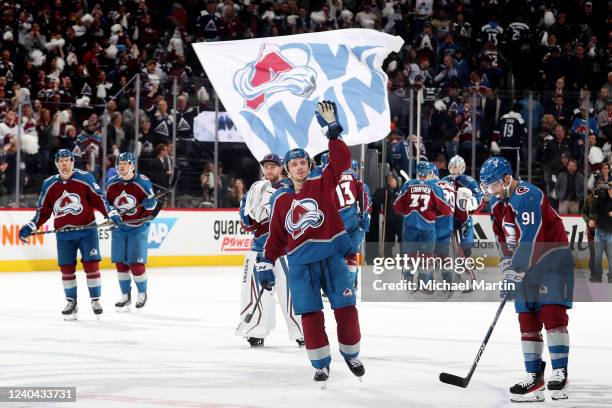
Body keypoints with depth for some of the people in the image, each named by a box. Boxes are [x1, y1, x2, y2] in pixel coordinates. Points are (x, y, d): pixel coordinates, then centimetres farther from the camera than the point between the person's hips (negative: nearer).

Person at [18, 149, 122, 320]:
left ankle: (95, 300, 5)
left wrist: (111, 213, -17)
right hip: (64, 234, 3)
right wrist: (31, 227, 5)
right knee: (66, 268, 3)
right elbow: (43, 210, 13)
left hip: (87, 230, -3)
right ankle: (71, 302, 14)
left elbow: (98, 199, -4)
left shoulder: (85, 178, -4)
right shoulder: (49, 184, 7)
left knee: (91, 265, -6)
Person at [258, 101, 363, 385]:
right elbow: (276, 236, 14)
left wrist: (332, 131, -20)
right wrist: (266, 263, 8)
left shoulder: (322, 182, 3)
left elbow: (342, 160, -11)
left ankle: (351, 354, 19)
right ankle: (321, 363, 8)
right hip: (301, 263, 2)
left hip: (331, 257, -1)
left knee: (345, 308, -1)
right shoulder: (280, 200, 10)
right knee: (310, 315, -2)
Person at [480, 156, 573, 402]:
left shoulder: (528, 197, -23)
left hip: (552, 259, -8)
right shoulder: (497, 202, 6)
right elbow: (502, 238, 16)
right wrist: (507, 266, 3)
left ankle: (560, 372, -15)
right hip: (524, 265, 8)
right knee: (527, 321, 3)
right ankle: (534, 377, 5)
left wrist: (514, 273, -29)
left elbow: (530, 241, -29)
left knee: (552, 313, -16)